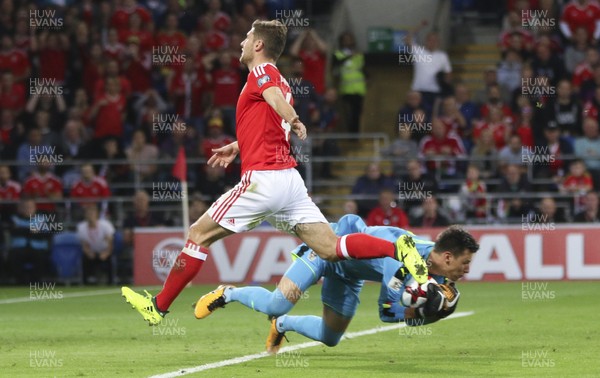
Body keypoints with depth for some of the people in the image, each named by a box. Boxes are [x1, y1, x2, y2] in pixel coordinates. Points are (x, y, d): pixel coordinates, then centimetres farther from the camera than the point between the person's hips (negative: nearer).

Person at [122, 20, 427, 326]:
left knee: (198, 234, 3)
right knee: (330, 248, -3)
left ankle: (158, 306, 8)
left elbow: (275, 95, -25)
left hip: (262, 177, -8)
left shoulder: (261, 71, -2)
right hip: (290, 179, 8)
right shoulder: (280, 81, 24)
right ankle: (398, 248, -22)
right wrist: (237, 146, 49)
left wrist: (293, 120, -45)